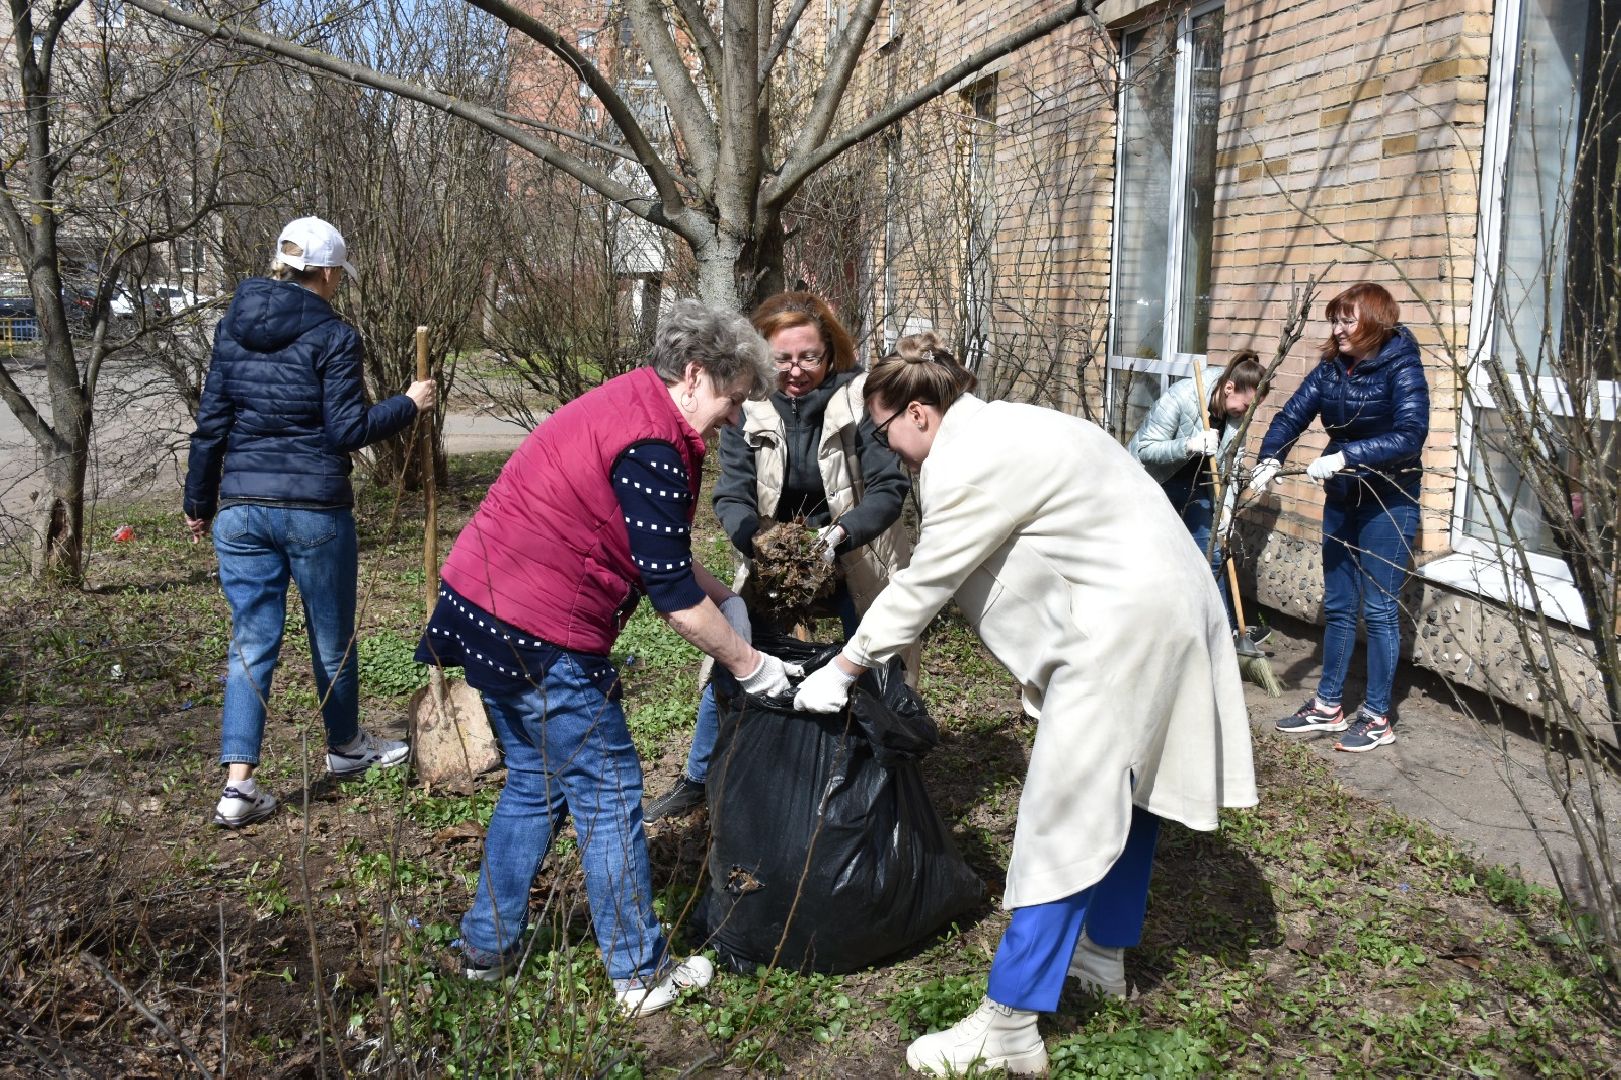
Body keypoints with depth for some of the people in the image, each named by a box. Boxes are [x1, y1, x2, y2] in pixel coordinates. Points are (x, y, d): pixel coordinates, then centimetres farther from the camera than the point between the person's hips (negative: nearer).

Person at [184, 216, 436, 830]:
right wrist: (408, 405, 2)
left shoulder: (232, 327, 7)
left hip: (240, 508, 5)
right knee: (331, 637, 14)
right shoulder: (332, 336, -9)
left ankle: (238, 785, 0)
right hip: (313, 508, -4)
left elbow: (211, 423, 9)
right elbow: (347, 431, -11)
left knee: (251, 643, 7)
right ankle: (345, 747, 35)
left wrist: (199, 502, 16)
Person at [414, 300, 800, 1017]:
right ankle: (640, 977, 14)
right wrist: (750, 667, -7)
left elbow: (660, 549, 21)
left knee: (536, 782, 22)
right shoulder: (651, 445, -19)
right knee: (608, 795, 2)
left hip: (478, 608, 10)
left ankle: (488, 946, 33)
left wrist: (726, 600, 12)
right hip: (541, 636, -10)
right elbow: (673, 594, -18)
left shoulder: (629, 404, 13)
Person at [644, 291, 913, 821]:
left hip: (856, 557, -2)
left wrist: (839, 533, -38)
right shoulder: (748, 409, -11)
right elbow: (731, 497, -13)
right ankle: (698, 778, 27)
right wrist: (760, 543, -34)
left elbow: (889, 488, -20)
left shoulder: (860, 400, -18)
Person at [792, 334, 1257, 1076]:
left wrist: (841, 670, 2)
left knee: (1063, 818, -6)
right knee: (1123, 786, 22)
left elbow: (924, 583, -8)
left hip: (1126, 621, -11)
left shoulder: (967, 463, -14)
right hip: (1165, 604, 11)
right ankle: (1104, 956, 39)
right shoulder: (1002, 432, 15)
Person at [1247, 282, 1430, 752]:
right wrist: (1269, 461, -20)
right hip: (1341, 499, 6)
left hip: (1389, 503, -6)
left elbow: (1410, 436, -26)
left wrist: (1344, 456, -34)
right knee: (1337, 606, 12)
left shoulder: (1402, 367, -14)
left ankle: (1378, 717, 11)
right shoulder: (1331, 368, 3)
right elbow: (1291, 416, -3)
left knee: (1379, 609, 0)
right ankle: (1328, 706, 23)